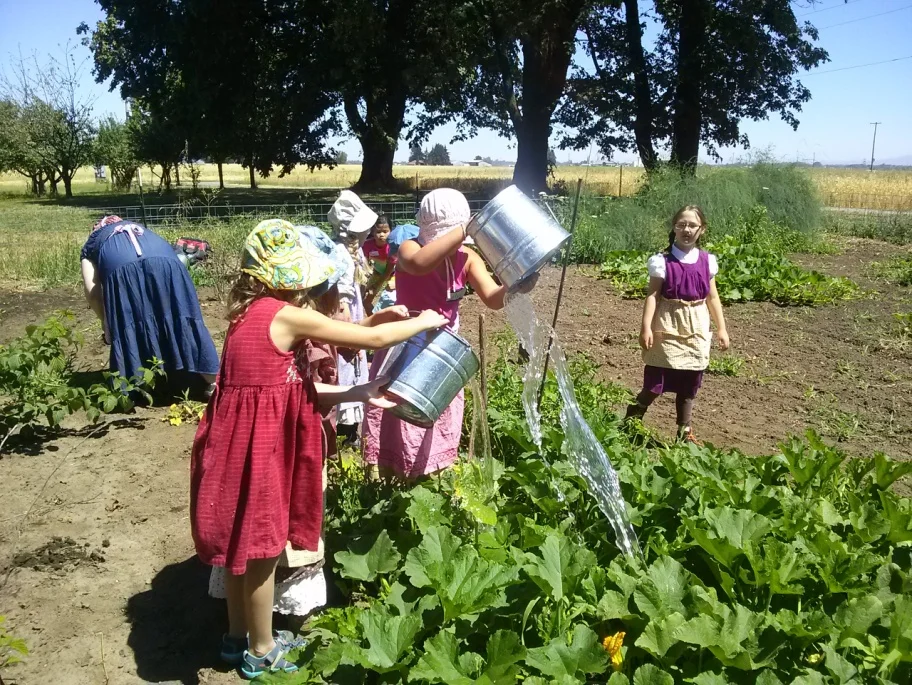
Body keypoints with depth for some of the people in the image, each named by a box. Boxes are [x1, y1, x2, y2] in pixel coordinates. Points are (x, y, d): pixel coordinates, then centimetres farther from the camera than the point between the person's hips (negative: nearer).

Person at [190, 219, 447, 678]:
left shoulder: (253, 312, 8)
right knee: (261, 548, 9)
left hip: (245, 440, 9)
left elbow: (291, 385, 10)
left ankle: (238, 636, 41)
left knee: (241, 543, 22)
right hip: (257, 445, -9)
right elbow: (374, 338, -12)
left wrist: (356, 394, 11)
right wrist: (423, 321, 4)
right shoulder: (286, 315, -18)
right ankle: (260, 651, 29)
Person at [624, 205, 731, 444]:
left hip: (696, 329, 4)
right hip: (668, 326, -4)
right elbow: (652, 295, -11)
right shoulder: (663, 260, -7)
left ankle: (685, 432, 23)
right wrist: (646, 327, -19)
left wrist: (721, 329, 9)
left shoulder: (707, 261, 4)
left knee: (688, 385, 12)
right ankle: (629, 425, 8)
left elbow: (712, 297, 10)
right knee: (655, 383, -6)